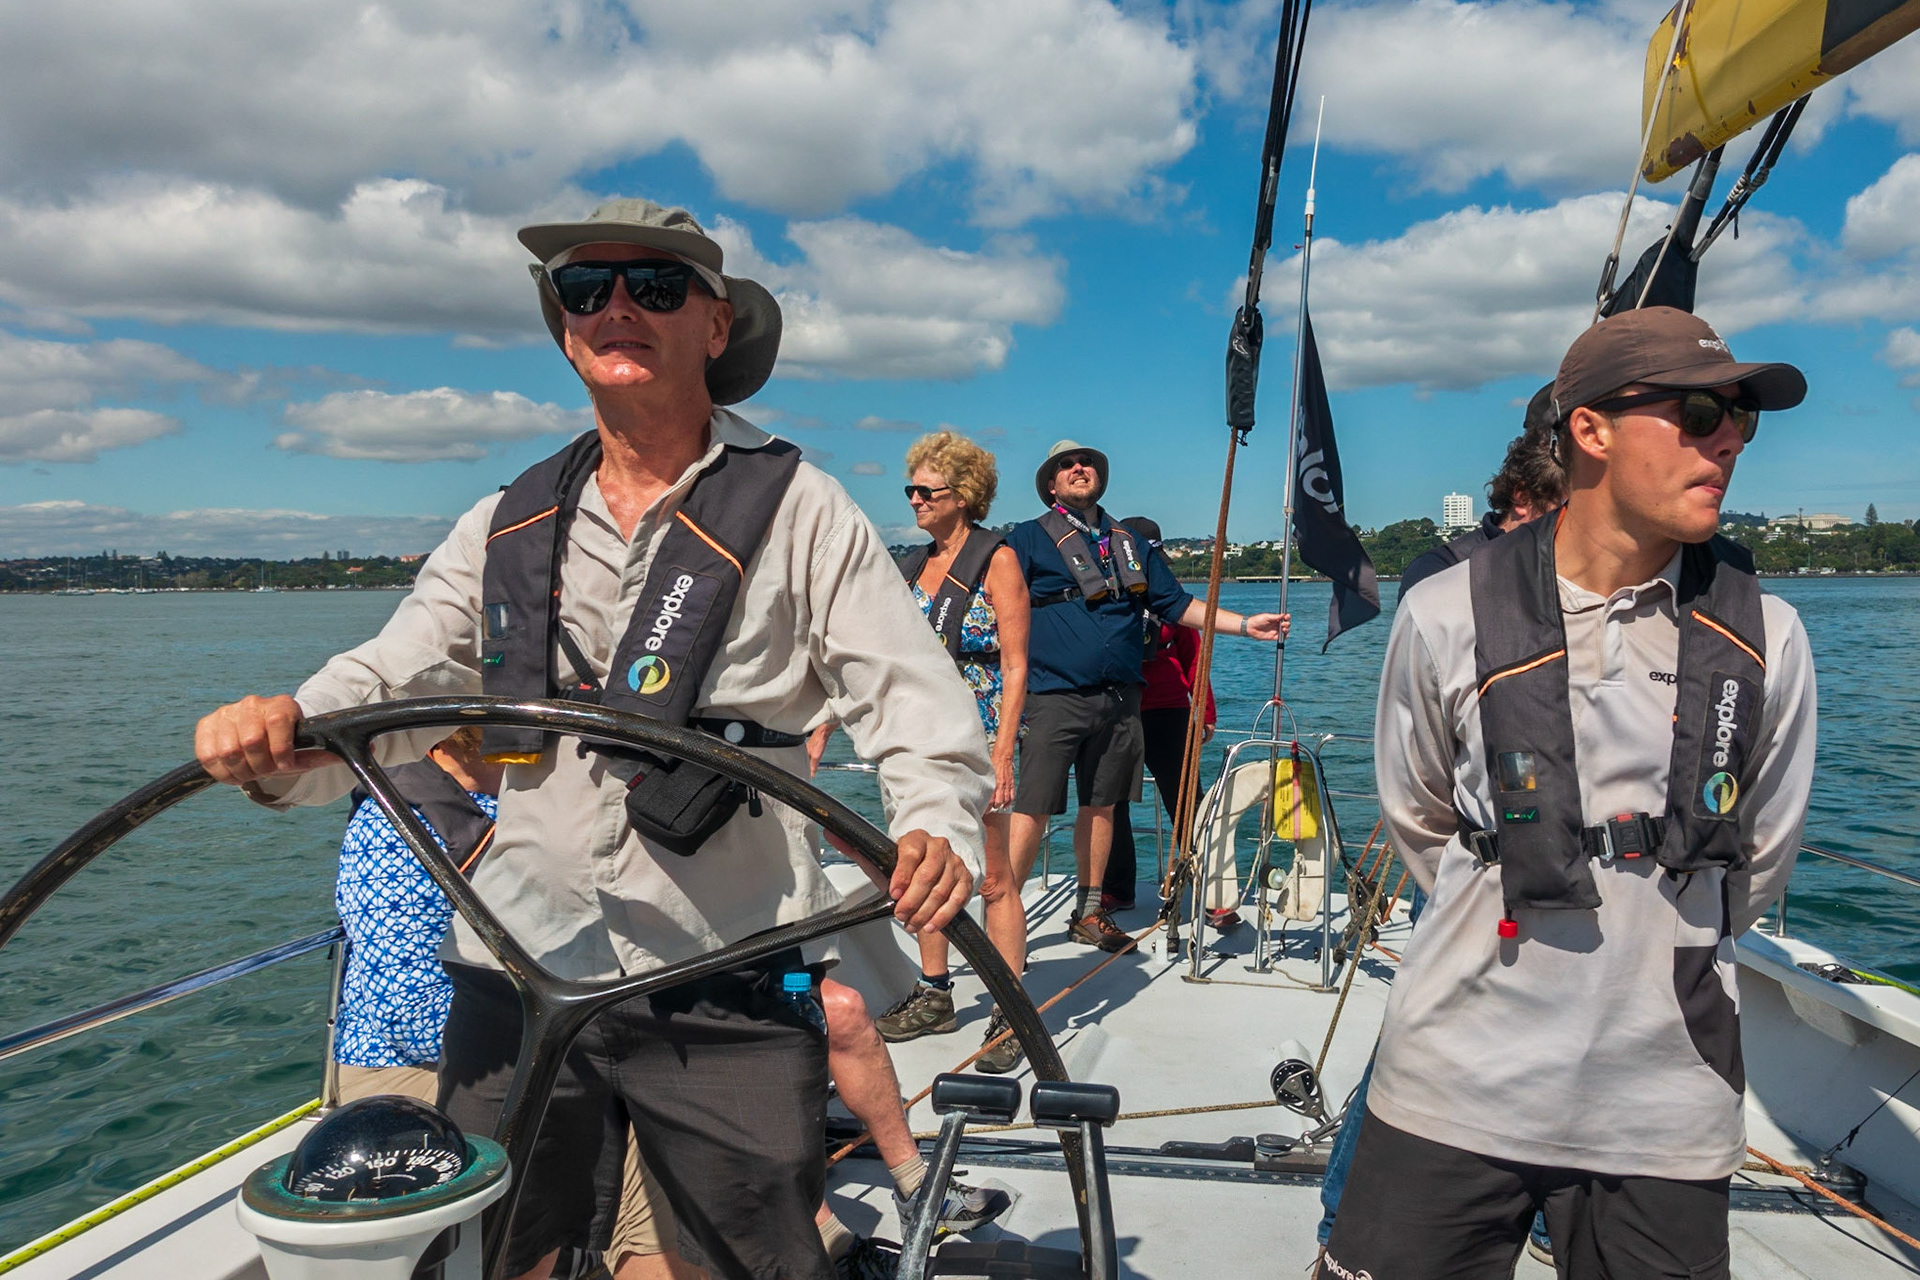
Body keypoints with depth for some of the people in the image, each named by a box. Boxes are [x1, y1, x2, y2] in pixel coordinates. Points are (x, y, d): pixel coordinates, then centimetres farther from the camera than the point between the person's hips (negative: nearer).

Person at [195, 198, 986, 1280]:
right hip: (515, 979, 4)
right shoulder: (507, 526, 10)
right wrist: (280, 737, -16)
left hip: (728, 996, -3)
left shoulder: (798, 509, -3)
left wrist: (937, 826, -29)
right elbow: (386, 687, 6)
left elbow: (920, 705, -9)